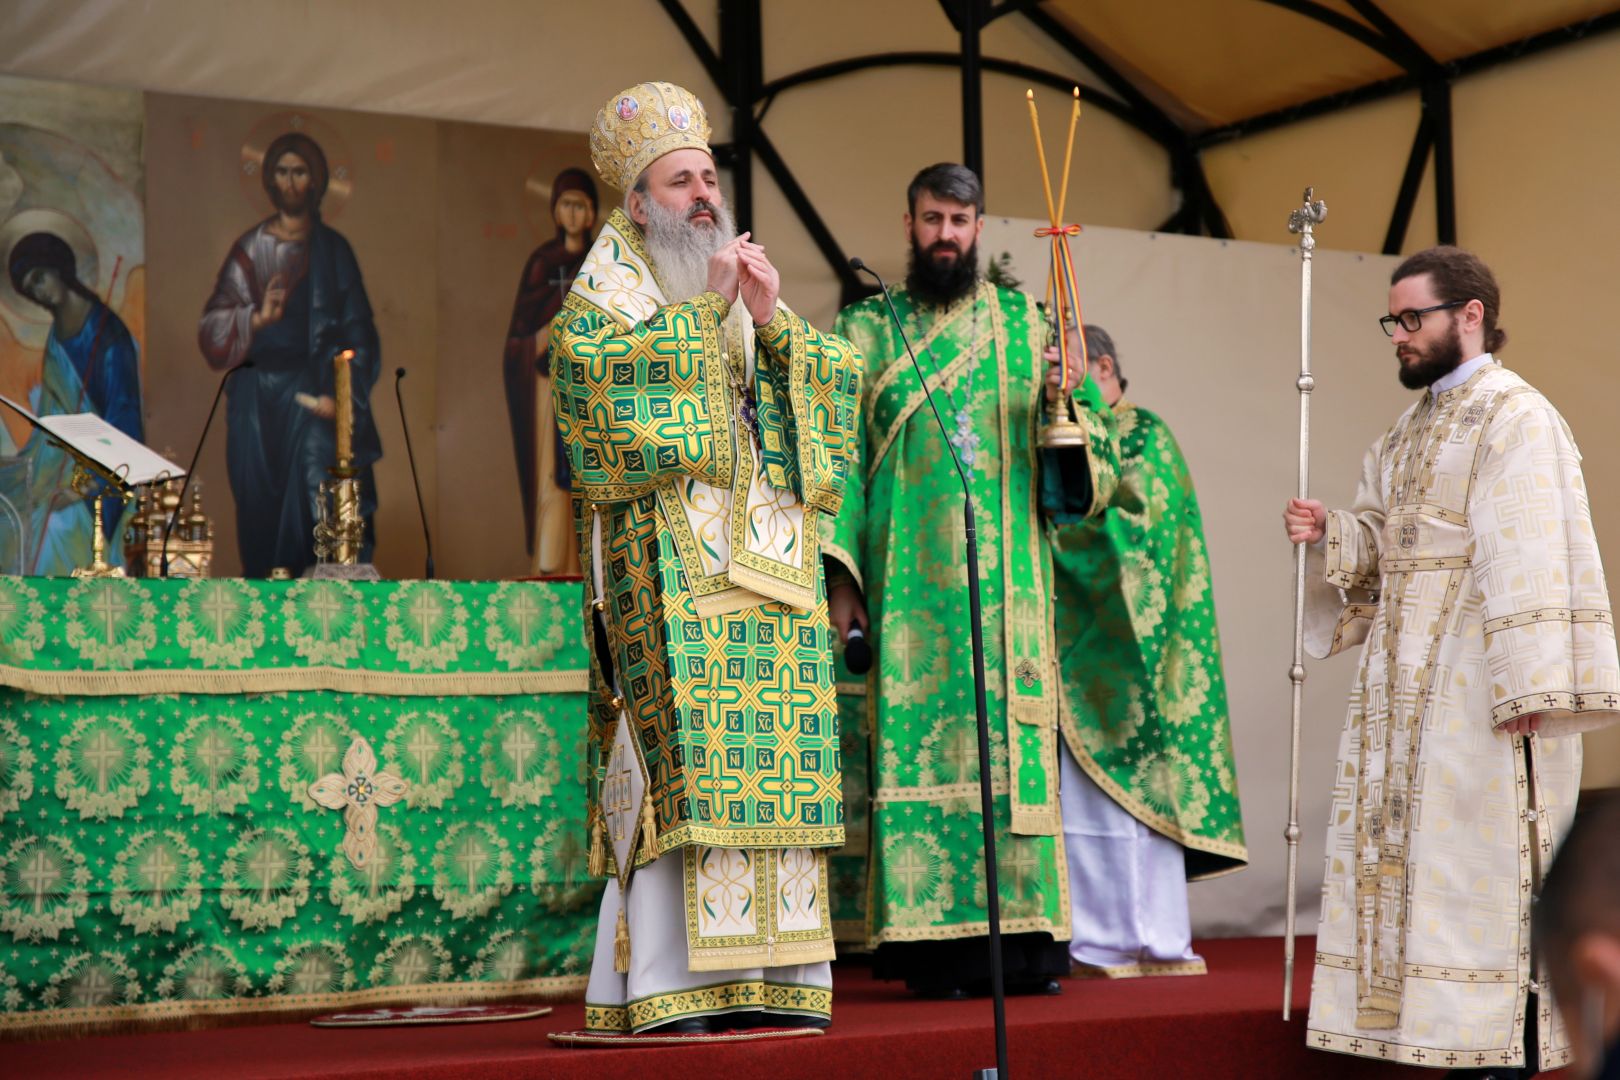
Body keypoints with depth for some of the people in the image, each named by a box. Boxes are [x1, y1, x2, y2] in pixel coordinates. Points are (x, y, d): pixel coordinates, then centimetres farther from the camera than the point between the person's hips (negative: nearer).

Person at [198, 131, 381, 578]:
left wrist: (339, 395, -11)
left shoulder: (332, 249, 7)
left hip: (311, 393, -2)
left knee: (317, 506, -12)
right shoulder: (250, 249, 10)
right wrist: (256, 318, -16)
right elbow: (212, 326, 3)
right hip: (257, 395, 2)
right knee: (260, 511, 1)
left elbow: (356, 332, 2)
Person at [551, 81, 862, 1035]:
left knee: (769, 750, 0)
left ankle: (761, 974, 2)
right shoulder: (613, 277, 7)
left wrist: (772, 315, -3)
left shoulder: (749, 290, 23)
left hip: (768, 556, 6)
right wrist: (707, 308, -12)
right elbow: (596, 355, -14)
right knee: (682, 750, -14)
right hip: (670, 553, -6)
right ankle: (667, 986, -14)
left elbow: (837, 377, 12)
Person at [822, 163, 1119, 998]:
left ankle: (1024, 937, 0)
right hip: (911, 587, -1)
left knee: (1013, 742, -4)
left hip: (1008, 581, 1)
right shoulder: (868, 330, 12)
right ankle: (936, 945, -4)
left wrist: (1060, 398, -12)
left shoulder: (1023, 325, 14)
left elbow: (1095, 439, 11)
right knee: (921, 747, -7)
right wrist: (842, 577, -3)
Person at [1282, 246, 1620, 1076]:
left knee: (1486, 869, -7)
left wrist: (1526, 689, -23)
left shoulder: (1516, 417, -10)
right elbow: (1377, 543, 20)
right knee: (1410, 864, 8)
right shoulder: (1410, 431, 18)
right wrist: (1325, 534, -2)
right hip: (1406, 687, 9)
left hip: (1475, 688, -8)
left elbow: (1531, 560, -17)